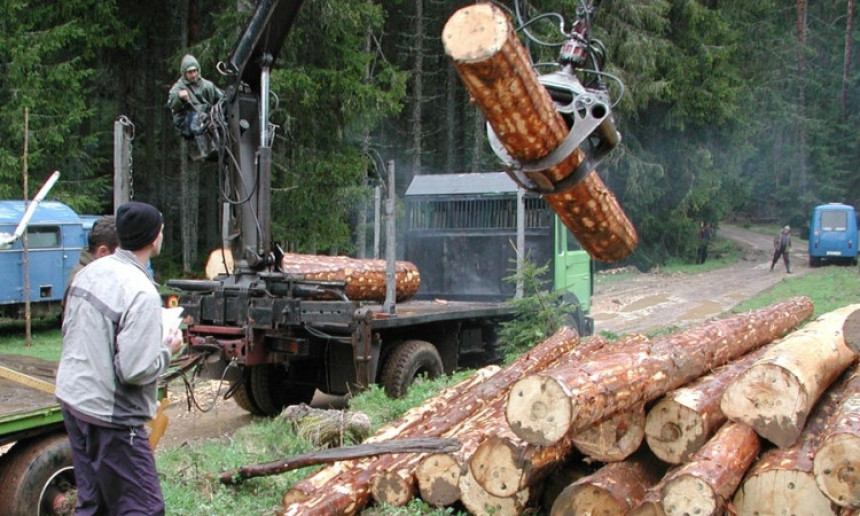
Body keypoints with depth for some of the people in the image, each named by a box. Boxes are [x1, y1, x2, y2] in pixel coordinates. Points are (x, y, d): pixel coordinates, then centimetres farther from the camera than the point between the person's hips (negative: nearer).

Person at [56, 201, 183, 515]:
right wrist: (168, 350, -7)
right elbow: (136, 370, -24)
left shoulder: (89, 272, 3)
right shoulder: (142, 293, -22)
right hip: (111, 417, -9)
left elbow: (68, 330, 15)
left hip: (72, 399, 9)